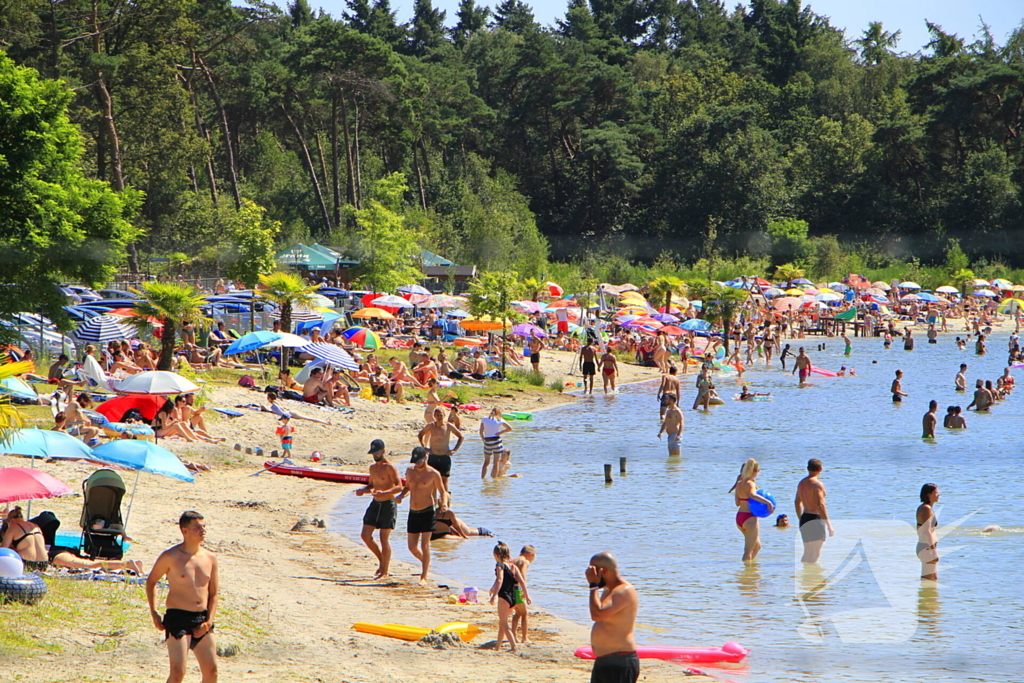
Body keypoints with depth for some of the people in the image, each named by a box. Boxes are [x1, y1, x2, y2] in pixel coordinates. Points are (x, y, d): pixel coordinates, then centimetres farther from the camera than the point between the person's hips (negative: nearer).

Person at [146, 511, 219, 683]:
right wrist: (154, 614, 1)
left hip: (202, 619, 5)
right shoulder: (171, 557, -5)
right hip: (178, 618, -5)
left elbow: (214, 593, 13)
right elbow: (151, 582, 7)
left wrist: (209, 620, -1)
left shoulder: (210, 558, 8)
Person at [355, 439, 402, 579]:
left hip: (388, 505, -8)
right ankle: (381, 560, 23)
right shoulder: (373, 467, 12)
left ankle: (385, 571, 7)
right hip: (375, 504, 8)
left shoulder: (390, 467, -12)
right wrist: (362, 490, 2)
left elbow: (399, 487, -19)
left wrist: (383, 492, -34)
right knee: (365, 535, 2)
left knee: (384, 539, -3)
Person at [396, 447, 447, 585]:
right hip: (413, 512, 6)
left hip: (427, 512, -6)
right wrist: (401, 496, 1)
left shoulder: (433, 474, -8)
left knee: (425, 545, -8)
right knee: (412, 547, 8)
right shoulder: (410, 471, 7)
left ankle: (424, 577, -1)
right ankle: (426, 563, 36)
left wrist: (444, 502, -23)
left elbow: (442, 491, -2)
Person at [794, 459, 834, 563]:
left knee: (808, 554, 16)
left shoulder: (802, 483, 14)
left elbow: (797, 503, 23)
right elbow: (820, 505, -21)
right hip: (815, 519, -9)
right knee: (815, 555, -8)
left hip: (804, 519, 9)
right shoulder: (817, 484, -14)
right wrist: (829, 526, -20)